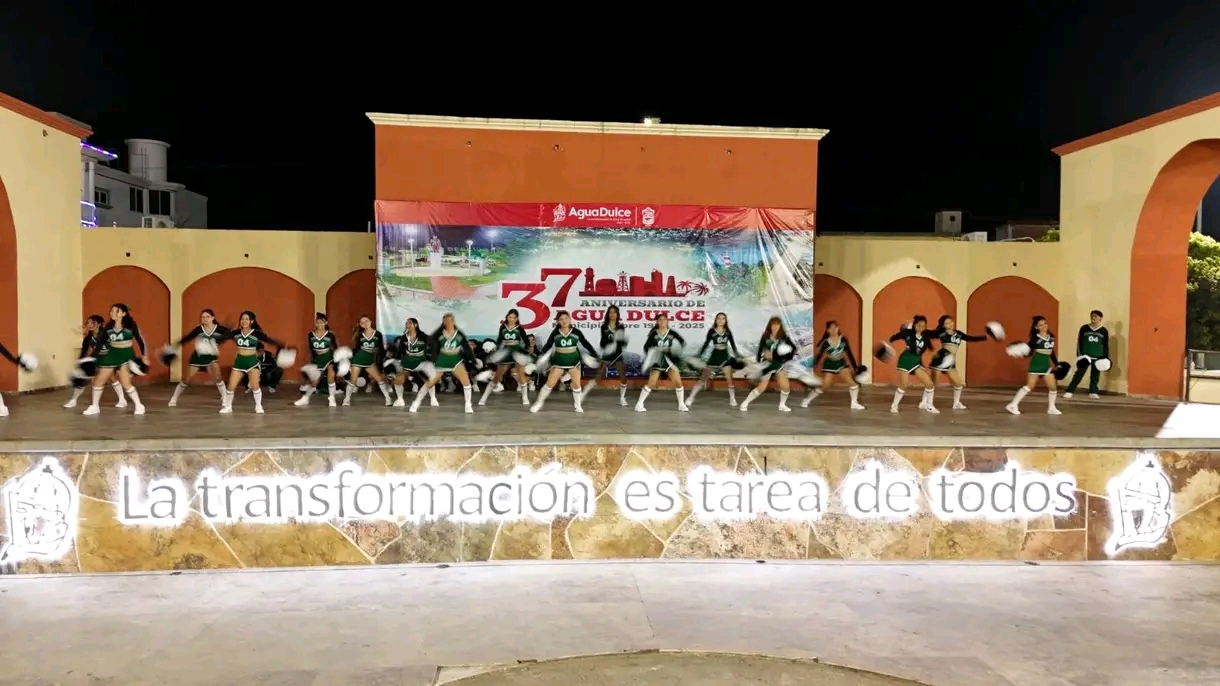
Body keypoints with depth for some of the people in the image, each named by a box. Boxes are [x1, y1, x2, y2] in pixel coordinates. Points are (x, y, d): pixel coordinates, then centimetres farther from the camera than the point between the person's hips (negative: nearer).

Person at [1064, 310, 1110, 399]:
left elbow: (1106, 345, 8)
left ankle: (1093, 392, 17)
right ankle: (1069, 392, -6)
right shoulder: (1084, 328, 2)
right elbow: (1079, 342, 2)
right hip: (1085, 356, -1)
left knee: (1095, 375, 7)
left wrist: (1106, 358, 2)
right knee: (1079, 374, -5)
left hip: (1098, 357, 1)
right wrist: (1079, 355, -6)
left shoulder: (1104, 331, 4)